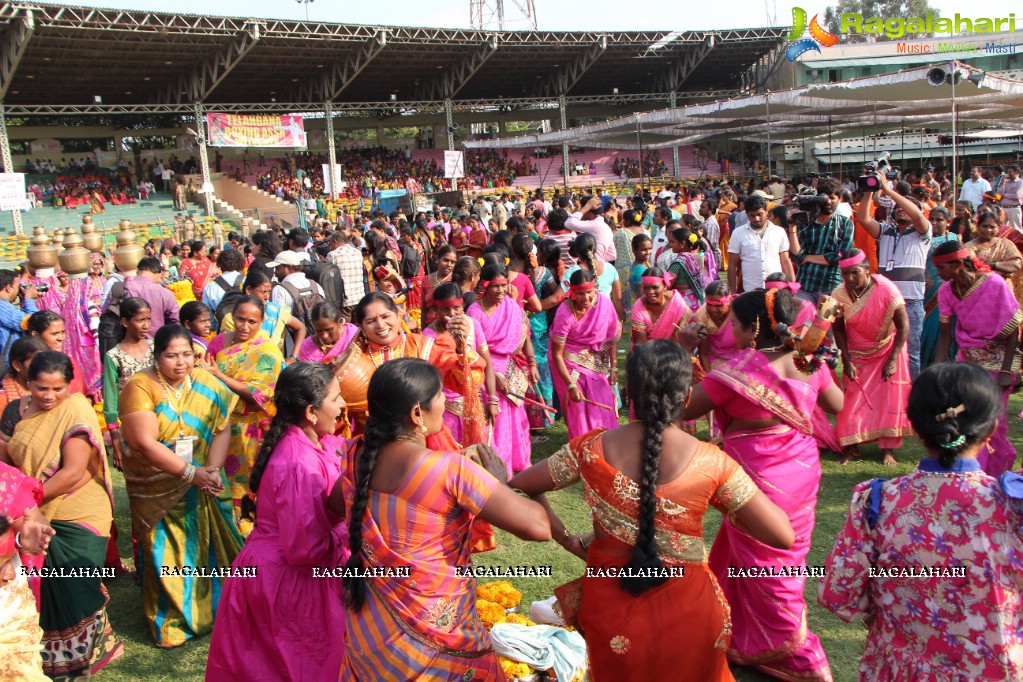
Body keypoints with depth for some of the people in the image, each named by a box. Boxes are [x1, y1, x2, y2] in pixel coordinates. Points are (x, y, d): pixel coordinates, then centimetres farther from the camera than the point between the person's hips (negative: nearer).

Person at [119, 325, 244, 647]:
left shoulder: (205, 382, 0)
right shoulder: (140, 387, -12)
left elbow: (222, 429, -2)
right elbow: (145, 443, -19)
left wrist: (212, 468, -18)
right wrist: (191, 472, -22)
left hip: (203, 485, 3)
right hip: (158, 492, -3)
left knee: (210, 546, 7)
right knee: (167, 555, 3)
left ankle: (215, 608, 26)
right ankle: (171, 621, 20)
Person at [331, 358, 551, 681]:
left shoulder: (358, 457, -8)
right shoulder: (450, 470, -27)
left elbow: (336, 503, 15)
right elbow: (539, 527, -27)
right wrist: (498, 481, -10)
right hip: (431, 638, -5)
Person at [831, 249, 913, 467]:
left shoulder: (886, 289, -26)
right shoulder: (839, 295, -19)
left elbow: (903, 325, -19)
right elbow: (838, 329, -6)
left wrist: (892, 360, -21)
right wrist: (846, 361, -11)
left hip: (887, 349, -1)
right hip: (857, 354, 2)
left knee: (889, 399, 1)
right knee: (853, 399, 0)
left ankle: (887, 450, 11)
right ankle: (851, 447, 13)